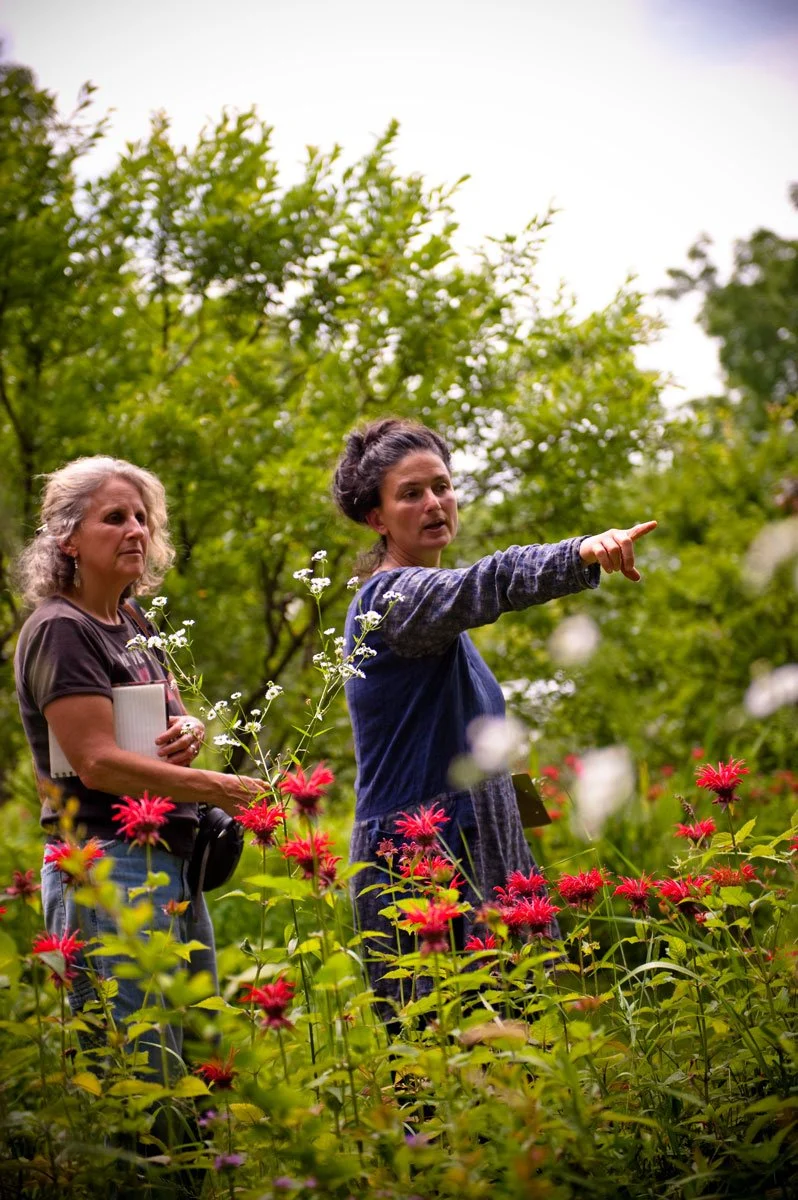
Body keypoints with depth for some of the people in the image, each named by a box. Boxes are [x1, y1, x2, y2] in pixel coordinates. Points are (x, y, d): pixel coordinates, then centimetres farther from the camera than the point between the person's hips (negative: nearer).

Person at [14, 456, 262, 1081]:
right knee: (142, 1069, -8)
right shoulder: (59, 630, -11)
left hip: (172, 863, 9)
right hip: (108, 866, -9)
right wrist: (218, 788, -17)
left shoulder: (133, 623, 16)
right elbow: (98, 762, -18)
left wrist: (191, 730, 3)